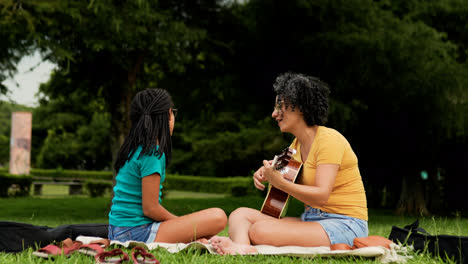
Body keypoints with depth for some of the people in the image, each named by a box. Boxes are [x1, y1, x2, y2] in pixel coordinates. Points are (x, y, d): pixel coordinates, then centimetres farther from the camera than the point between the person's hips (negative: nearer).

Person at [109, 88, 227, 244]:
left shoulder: (133, 148, 12)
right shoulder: (152, 153, -16)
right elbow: (150, 208, -16)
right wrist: (183, 224, 0)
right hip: (136, 232, -9)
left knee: (202, 240, 23)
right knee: (218, 218, -14)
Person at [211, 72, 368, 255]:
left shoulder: (329, 140, -13)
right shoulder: (297, 144, 16)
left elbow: (321, 196, -23)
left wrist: (280, 182, -32)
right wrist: (266, 174, 0)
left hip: (344, 225, -10)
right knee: (240, 214, -12)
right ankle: (240, 248, -41)